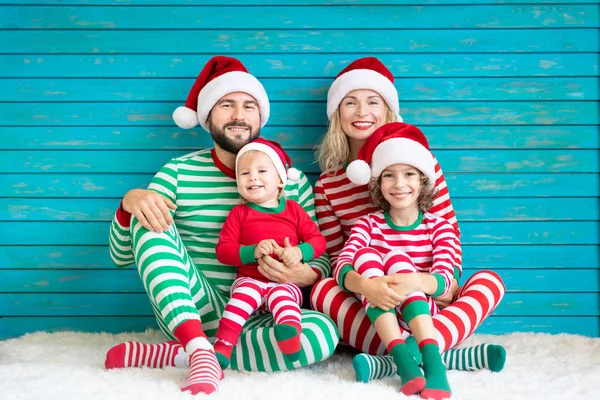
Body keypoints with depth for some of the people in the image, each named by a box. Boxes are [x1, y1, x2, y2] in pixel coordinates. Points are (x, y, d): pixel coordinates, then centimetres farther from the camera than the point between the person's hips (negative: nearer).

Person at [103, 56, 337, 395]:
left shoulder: (291, 180, 4)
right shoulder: (178, 172, 3)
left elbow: (322, 259, 5)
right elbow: (122, 256, 0)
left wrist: (306, 276, -20)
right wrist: (130, 202, -21)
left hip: (257, 322, 1)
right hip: (187, 314, 0)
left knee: (323, 332, -30)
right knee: (149, 218, -20)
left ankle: (176, 355, -20)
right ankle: (201, 353, -32)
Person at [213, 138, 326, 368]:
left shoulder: (293, 210, 12)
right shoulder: (239, 213, 9)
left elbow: (318, 240, 6)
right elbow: (223, 250, 0)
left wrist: (299, 252, -17)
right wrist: (253, 251, -18)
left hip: (286, 281, 0)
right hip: (250, 278, 0)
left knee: (281, 295, -33)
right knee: (247, 290, -33)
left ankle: (290, 335, -63)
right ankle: (223, 345, -41)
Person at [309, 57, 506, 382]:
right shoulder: (326, 185, 2)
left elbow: (447, 228, 3)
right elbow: (338, 258, -3)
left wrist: (448, 278, -18)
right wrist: (363, 284, -28)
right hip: (370, 306, 0)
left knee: (490, 281, -24)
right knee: (322, 290, -29)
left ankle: (401, 358, -44)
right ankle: (445, 354, -37)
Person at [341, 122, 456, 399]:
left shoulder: (439, 227, 1)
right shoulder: (368, 224, 3)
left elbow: (443, 280, -16)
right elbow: (343, 263, -14)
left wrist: (412, 281, -39)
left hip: (423, 315, -1)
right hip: (378, 316, 2)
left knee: (397, 257, -24)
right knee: (365, 255, -21)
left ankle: (431, 359, -39)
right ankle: (401, 358, -37)